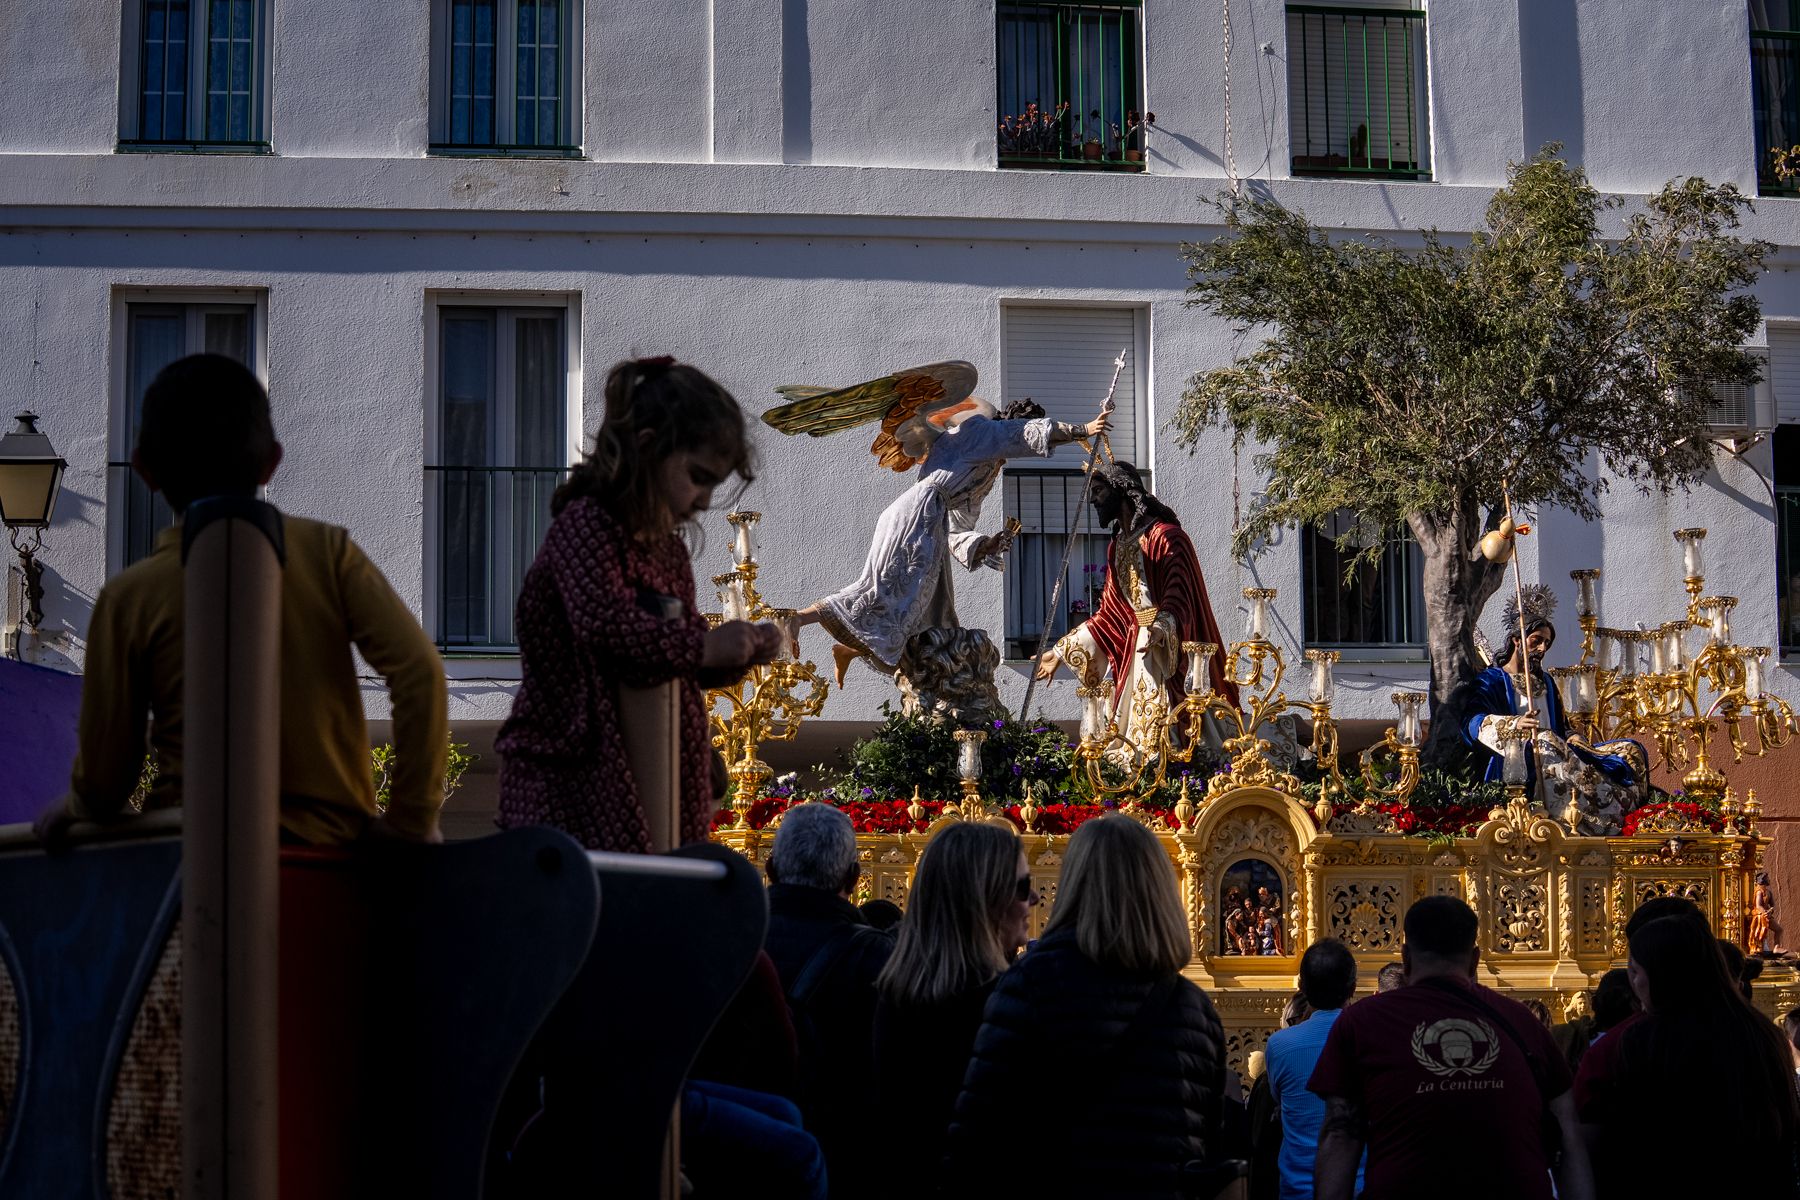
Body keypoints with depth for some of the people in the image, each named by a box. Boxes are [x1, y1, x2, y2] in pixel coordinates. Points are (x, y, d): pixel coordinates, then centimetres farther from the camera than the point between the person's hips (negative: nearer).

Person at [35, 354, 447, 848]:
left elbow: (104, 784, 1)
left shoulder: (129, 597, -1)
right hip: (335, 839, 3)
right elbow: (420, 670, -8)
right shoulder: (327, 550, 1)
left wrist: (71, 808, 24)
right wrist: (413, 818, -1)